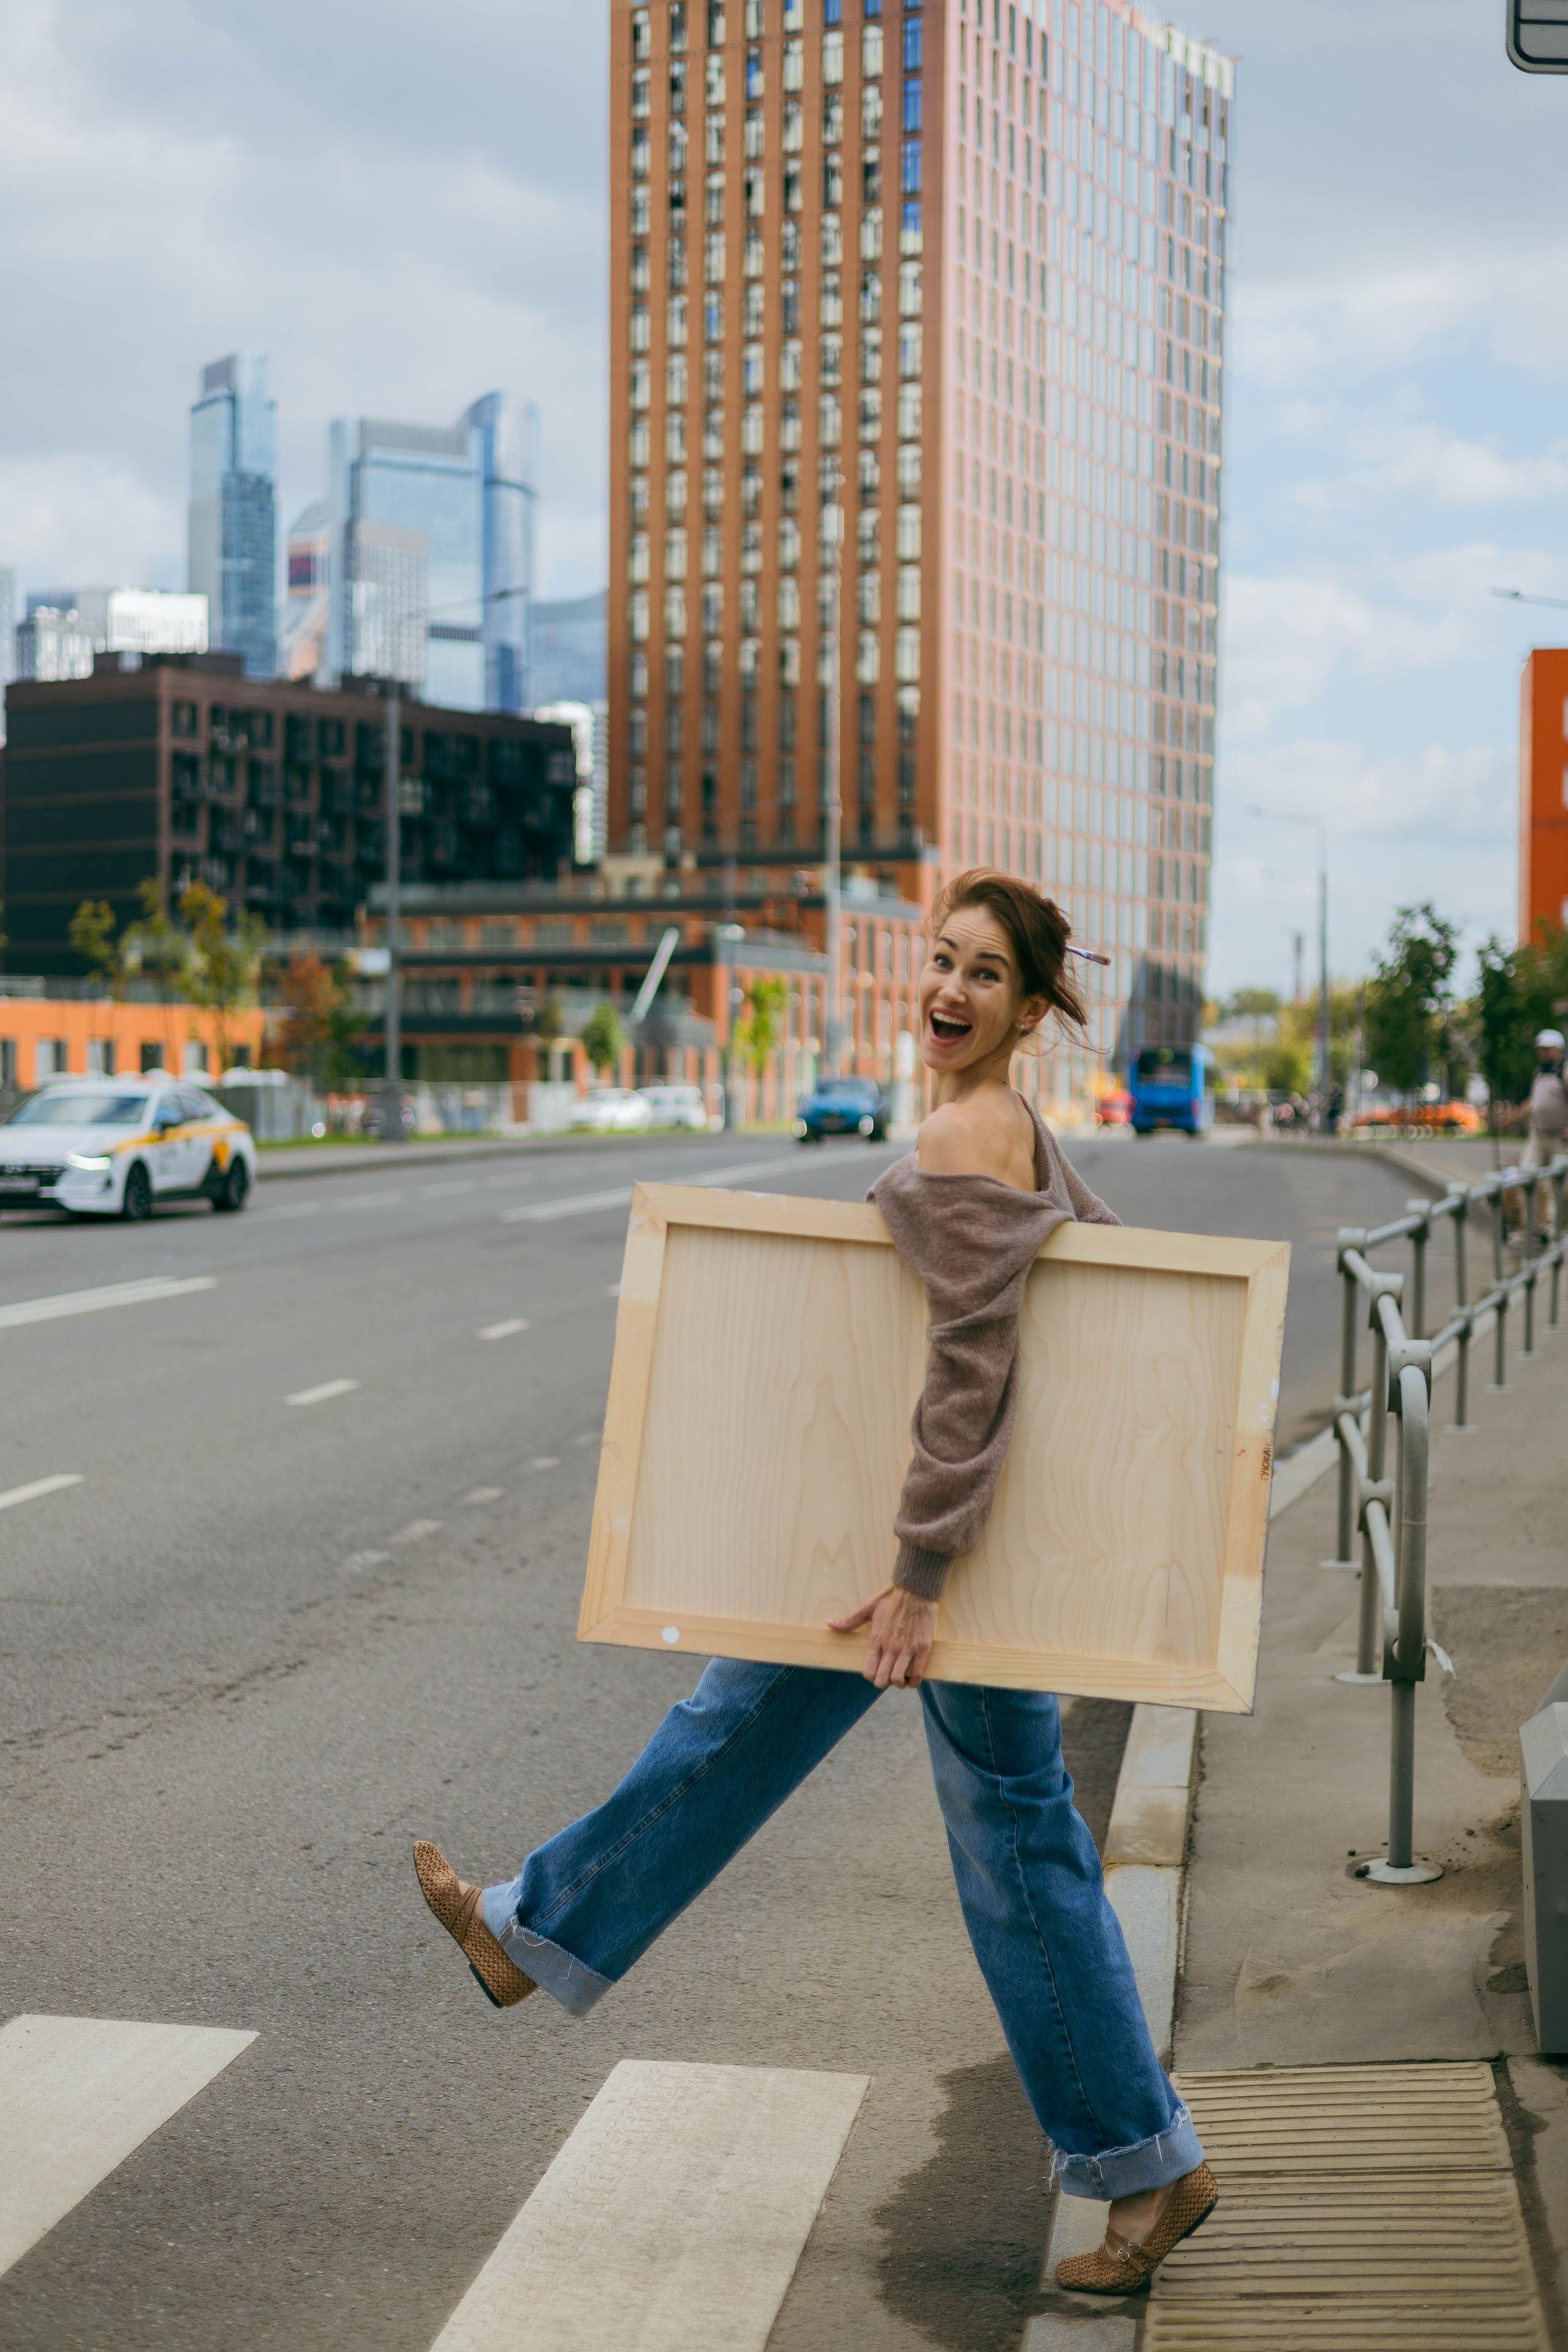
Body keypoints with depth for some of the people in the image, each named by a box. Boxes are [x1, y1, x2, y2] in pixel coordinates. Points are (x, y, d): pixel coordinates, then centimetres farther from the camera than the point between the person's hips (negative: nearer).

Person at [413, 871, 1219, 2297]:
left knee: (1014, 1835, 0)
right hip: (902, 1517, 10)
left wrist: (920, 1579, -25)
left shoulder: (962, 1146, -22)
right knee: (738, 1726, 20)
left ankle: (1149, 2163, 12)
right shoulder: (1018, 1134, 7)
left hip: (961, 1526, -10)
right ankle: (537, 1935, 37)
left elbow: (972, 1375, -26)